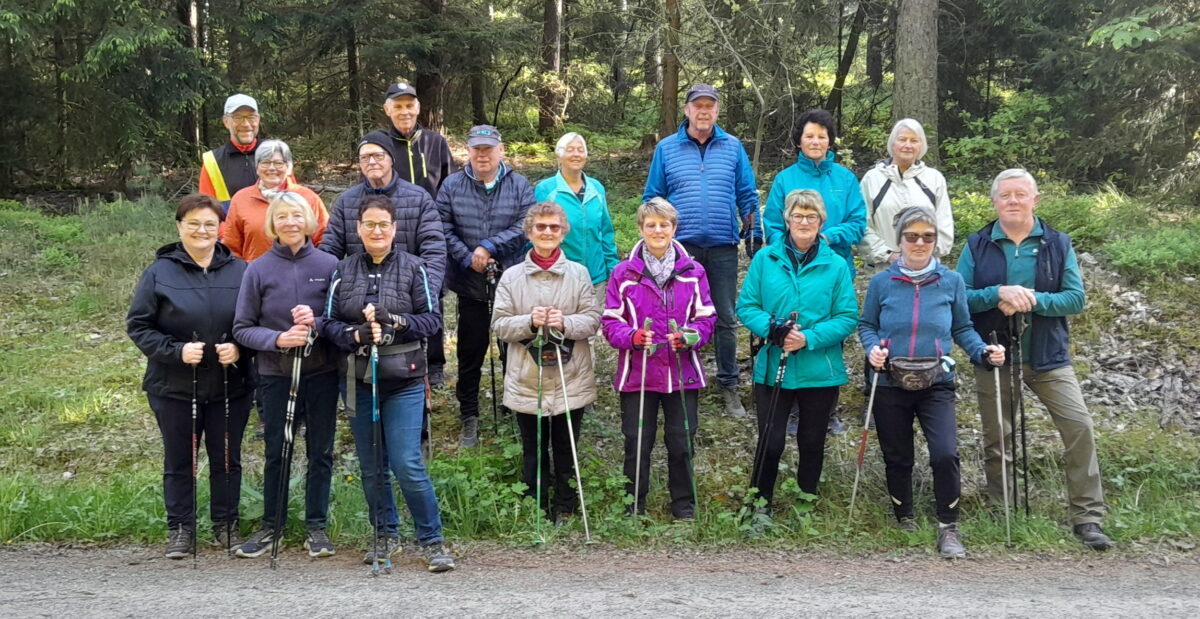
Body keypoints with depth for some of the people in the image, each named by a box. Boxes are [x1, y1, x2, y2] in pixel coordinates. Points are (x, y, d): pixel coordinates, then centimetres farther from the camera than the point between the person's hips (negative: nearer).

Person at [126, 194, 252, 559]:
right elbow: (138, 326, -3)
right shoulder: (160, 272, -4)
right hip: (175, 387, -1)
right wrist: (176, 351, -16)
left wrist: (239, 348, -14)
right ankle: (180, 528, 24)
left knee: (227, 459, 11)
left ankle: (227, 525, 26)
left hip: (229, 387, 1)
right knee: (178, 460, 11)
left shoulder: (239, 271, 0)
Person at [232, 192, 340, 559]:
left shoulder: (329, 265, -5)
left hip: (322, 373, 0)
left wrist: (317, 323, -21)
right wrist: (278, 339, -18)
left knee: (320, 452, 9)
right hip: (276, 374, 0)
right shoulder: (258, 269, -3)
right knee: (276, 453, 11)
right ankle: (271, 525, 25)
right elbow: (242, 328, -2)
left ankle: (317, 526, 22)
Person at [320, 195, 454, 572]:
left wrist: (394, 321, -19)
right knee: (371, 467, 11)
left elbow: (432, 319, -3)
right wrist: (355, 335, -16)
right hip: (359, 380, 3)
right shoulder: (344, 270, 6)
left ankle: (432, 540, 6)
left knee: (407, 465, -9)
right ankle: (385, 535, 29)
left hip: (403, 380, -3)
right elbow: (329, 322, 4)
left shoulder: (413, 268, -1)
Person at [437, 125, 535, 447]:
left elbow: (526, 225, -9)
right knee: (470, 351, 8)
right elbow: (443, 227, -3)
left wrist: (490, 246, -17)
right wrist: (467, 257, -14)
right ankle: (469, 417, 21)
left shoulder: (519, 185, 2)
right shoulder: (452, 185, 3)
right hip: (470, 283, 0)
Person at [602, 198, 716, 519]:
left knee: (681, 443, 9)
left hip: (683, 373, 1)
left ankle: (684, 506, 25)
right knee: (637, 443, 6)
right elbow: (610, 321, -1)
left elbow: (706, 318, 4)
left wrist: (690, 337, -16)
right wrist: (633, 336, -20)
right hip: (637, 373, -1)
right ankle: (633, 507, 22)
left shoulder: (693, 272, 3)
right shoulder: (624, 273, -1)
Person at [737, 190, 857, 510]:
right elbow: (746, 305, 0)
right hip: (773, 369, 0)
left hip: (820, 372, 1)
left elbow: (848, 318, -4)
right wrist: (772, 328, -19)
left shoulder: (836, 265, -1)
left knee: (812, 443, 14)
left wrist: (809, 338, -19)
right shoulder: (765, 259, 0)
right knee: (770, 442, 2)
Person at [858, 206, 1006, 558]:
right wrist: (873, 349, -14)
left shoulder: (951, 281, -1)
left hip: (936, 385, -1)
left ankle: (948, 530, 0)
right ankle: (904, 520, 35)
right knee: (898, 459, 11)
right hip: (891, 386, 1)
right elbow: (866, 326, 7)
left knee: (945, 455, -17)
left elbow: (963, 328, 6)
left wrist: (984, 353, -10)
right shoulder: (881, 283, -2)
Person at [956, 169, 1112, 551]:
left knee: (1079, 426, -11)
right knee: (995, 437, 9)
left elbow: (1076, 298, -4)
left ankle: (1087, 517, -2)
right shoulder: (977, 245, 2)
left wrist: (1033, 300, -20)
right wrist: (999, 293, -22)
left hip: (1047, 355, 0)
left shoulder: (1058, 244, 2)